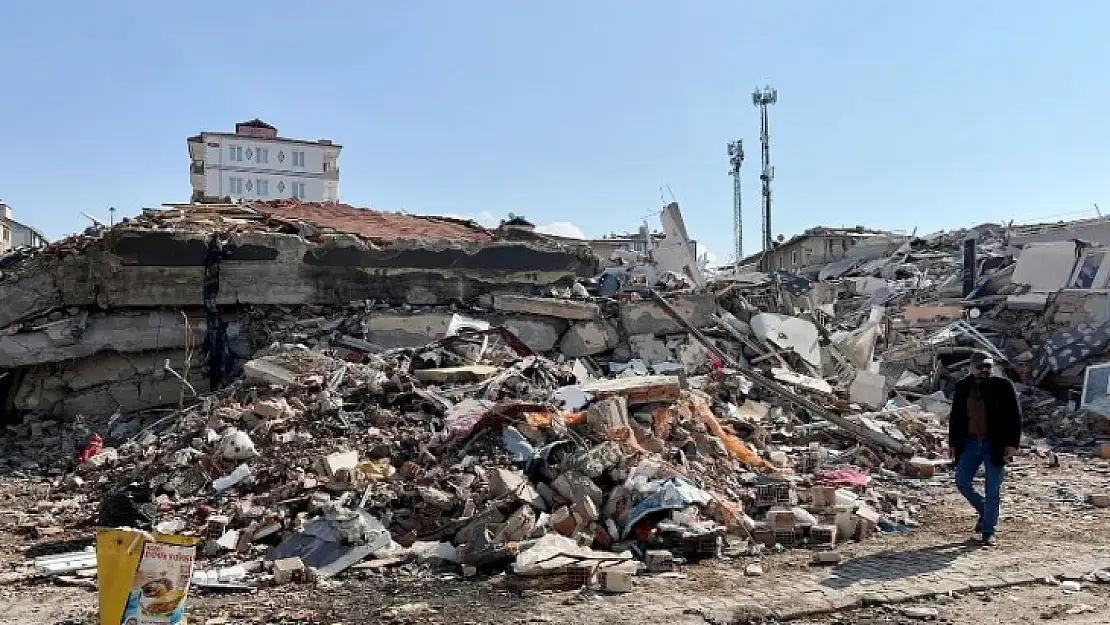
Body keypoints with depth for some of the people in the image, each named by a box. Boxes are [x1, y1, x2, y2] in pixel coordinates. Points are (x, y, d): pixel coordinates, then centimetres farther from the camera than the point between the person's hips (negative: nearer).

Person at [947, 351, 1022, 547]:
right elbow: (955, 417, 10)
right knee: (962, 482, 2)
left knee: (993, 490, 1)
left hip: (995, 445, -3)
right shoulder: (962, 387, 5)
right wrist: (953, 443, 8)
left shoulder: (1003, 386, -5)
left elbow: (1014, 416, -6)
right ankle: (985, 512, 27)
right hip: (970, 443, 4)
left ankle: (989, 531, 12)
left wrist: (1012, 444, -13)